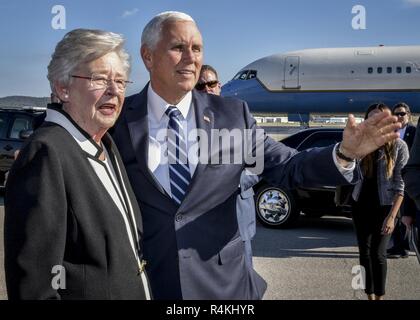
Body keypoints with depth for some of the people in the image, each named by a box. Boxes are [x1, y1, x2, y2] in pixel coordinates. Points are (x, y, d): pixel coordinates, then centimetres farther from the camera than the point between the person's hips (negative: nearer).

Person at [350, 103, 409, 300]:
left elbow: (401, 184, -13)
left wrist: (392, 216, -18)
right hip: (361, 205, 3)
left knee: (378, 254, -2)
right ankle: (369, 295, 21)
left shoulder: (398, 146, -11)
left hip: (384, 207, -3)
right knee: (365, 252, 8)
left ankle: (379, 296, 14)